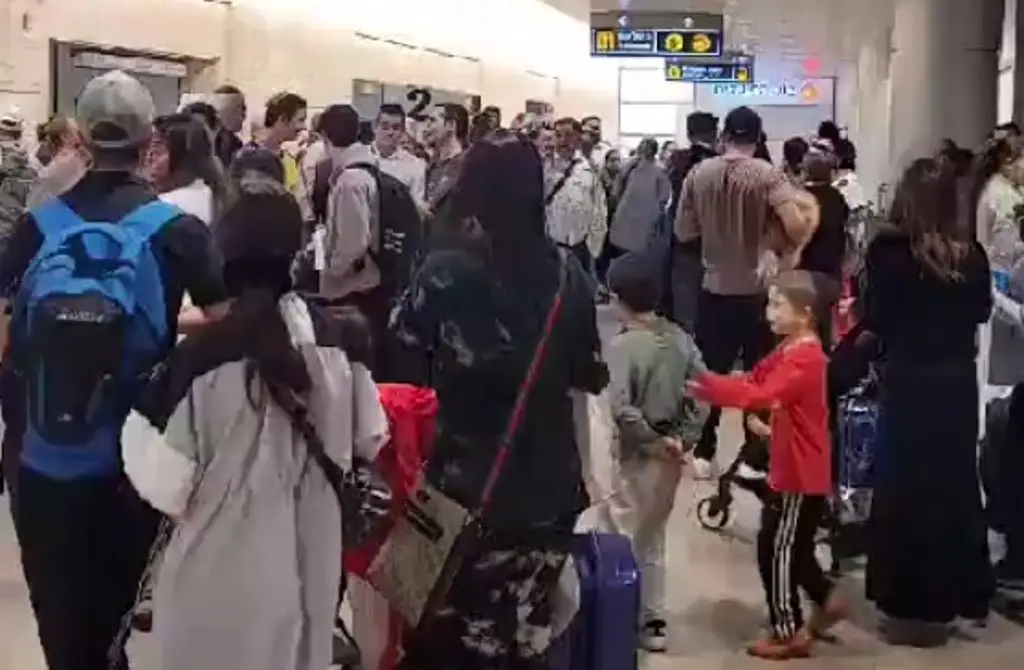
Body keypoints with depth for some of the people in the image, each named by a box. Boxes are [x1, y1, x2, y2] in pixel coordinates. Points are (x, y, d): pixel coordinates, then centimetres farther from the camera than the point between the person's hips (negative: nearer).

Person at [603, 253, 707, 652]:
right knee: (652, 539, 19)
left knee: (624, 541, 8)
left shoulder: (623, 345, -18)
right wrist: (684, 438, -2)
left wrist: (655, 442, -14)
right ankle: (652, 622, 26)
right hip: (672, 455, 7)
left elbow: (621, 409, -26)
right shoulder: (680, 337, 0)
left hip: (638, 455, -6)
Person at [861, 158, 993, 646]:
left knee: (906, 490, 7)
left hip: (908, 383, -4)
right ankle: (951, 599, 28)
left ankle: (913, 608, 13)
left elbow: (872, 318, -10)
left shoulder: (889, 251, -14)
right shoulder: (971, 254, -4)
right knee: (955, 487, 16)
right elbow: (981, 311, 9)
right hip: (959, 383, 4)